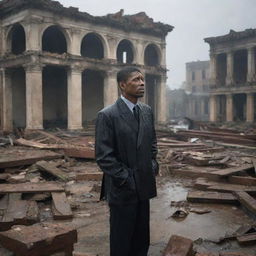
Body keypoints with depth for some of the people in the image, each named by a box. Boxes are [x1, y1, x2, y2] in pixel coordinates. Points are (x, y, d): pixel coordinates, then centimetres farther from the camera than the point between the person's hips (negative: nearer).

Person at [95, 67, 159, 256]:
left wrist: (153, 166, 5)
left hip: (144, 187, 6)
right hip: (122, 191, -6)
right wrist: (126, 180, -15)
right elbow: (103, 156, -16)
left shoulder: (147, 111, 6)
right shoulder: (107, 115, -14)